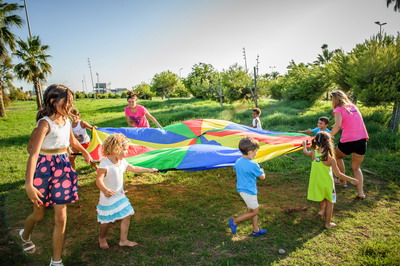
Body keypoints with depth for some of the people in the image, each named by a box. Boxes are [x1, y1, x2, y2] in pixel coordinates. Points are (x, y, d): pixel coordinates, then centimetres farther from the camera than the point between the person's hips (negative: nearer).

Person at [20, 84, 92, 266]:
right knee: (39, 214, 17)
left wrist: (85, 152, 37)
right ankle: (24, 235, 54)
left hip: (63, 168, 5)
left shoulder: (66, 120, 2)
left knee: (61, 217, 4)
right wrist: (29, 185, -33)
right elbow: (33, 154, -27)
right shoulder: (45, 123, -19)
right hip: (45, 168, -5)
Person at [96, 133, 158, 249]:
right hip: (108, 197, -7)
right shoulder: (105, 164, -24)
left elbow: (133, 168, 13)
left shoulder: (122, 161, 1)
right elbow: (98, 180, -28)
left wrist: (149, 170, 16)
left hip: (120, 195, 7)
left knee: (127, 216, 7)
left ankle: (123, 240, 22)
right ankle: (102, 238, 39)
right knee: (106, 221, 10)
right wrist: (105, 190, -44)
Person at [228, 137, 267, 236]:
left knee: (253, 209, 20)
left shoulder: (238, 161, -2)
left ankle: (256, 230, 29)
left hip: (241, 189, 8)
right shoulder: (253, 165, -24)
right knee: (254, 212, 9)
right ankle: (234, 221, 11)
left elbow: (234, 170, 20)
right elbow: (262, 177, -11)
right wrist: (261, 170, 8)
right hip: (249, 191, -8)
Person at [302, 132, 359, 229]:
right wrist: (351, 180, -7)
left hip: (316, 183, 4)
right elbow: (338, 174, -18)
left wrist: (304, 145, 33)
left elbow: (305, 152, 14)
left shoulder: (313, 153, -11)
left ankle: (321, 210, 22)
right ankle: (328, 223, 23)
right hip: (327, 183, -4)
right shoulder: (330, 158, -22)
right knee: (330, 202, 14)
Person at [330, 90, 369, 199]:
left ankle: (343, 181, 33)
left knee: (337, 157, 28)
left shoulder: (338, 110, -2)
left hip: (348, 142, -5)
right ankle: (361, 192, 9)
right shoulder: (354, 107, 17)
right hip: (362, 140, 5)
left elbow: (338, 125, -18)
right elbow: (357, 123, 15)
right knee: (356, 167, 20)